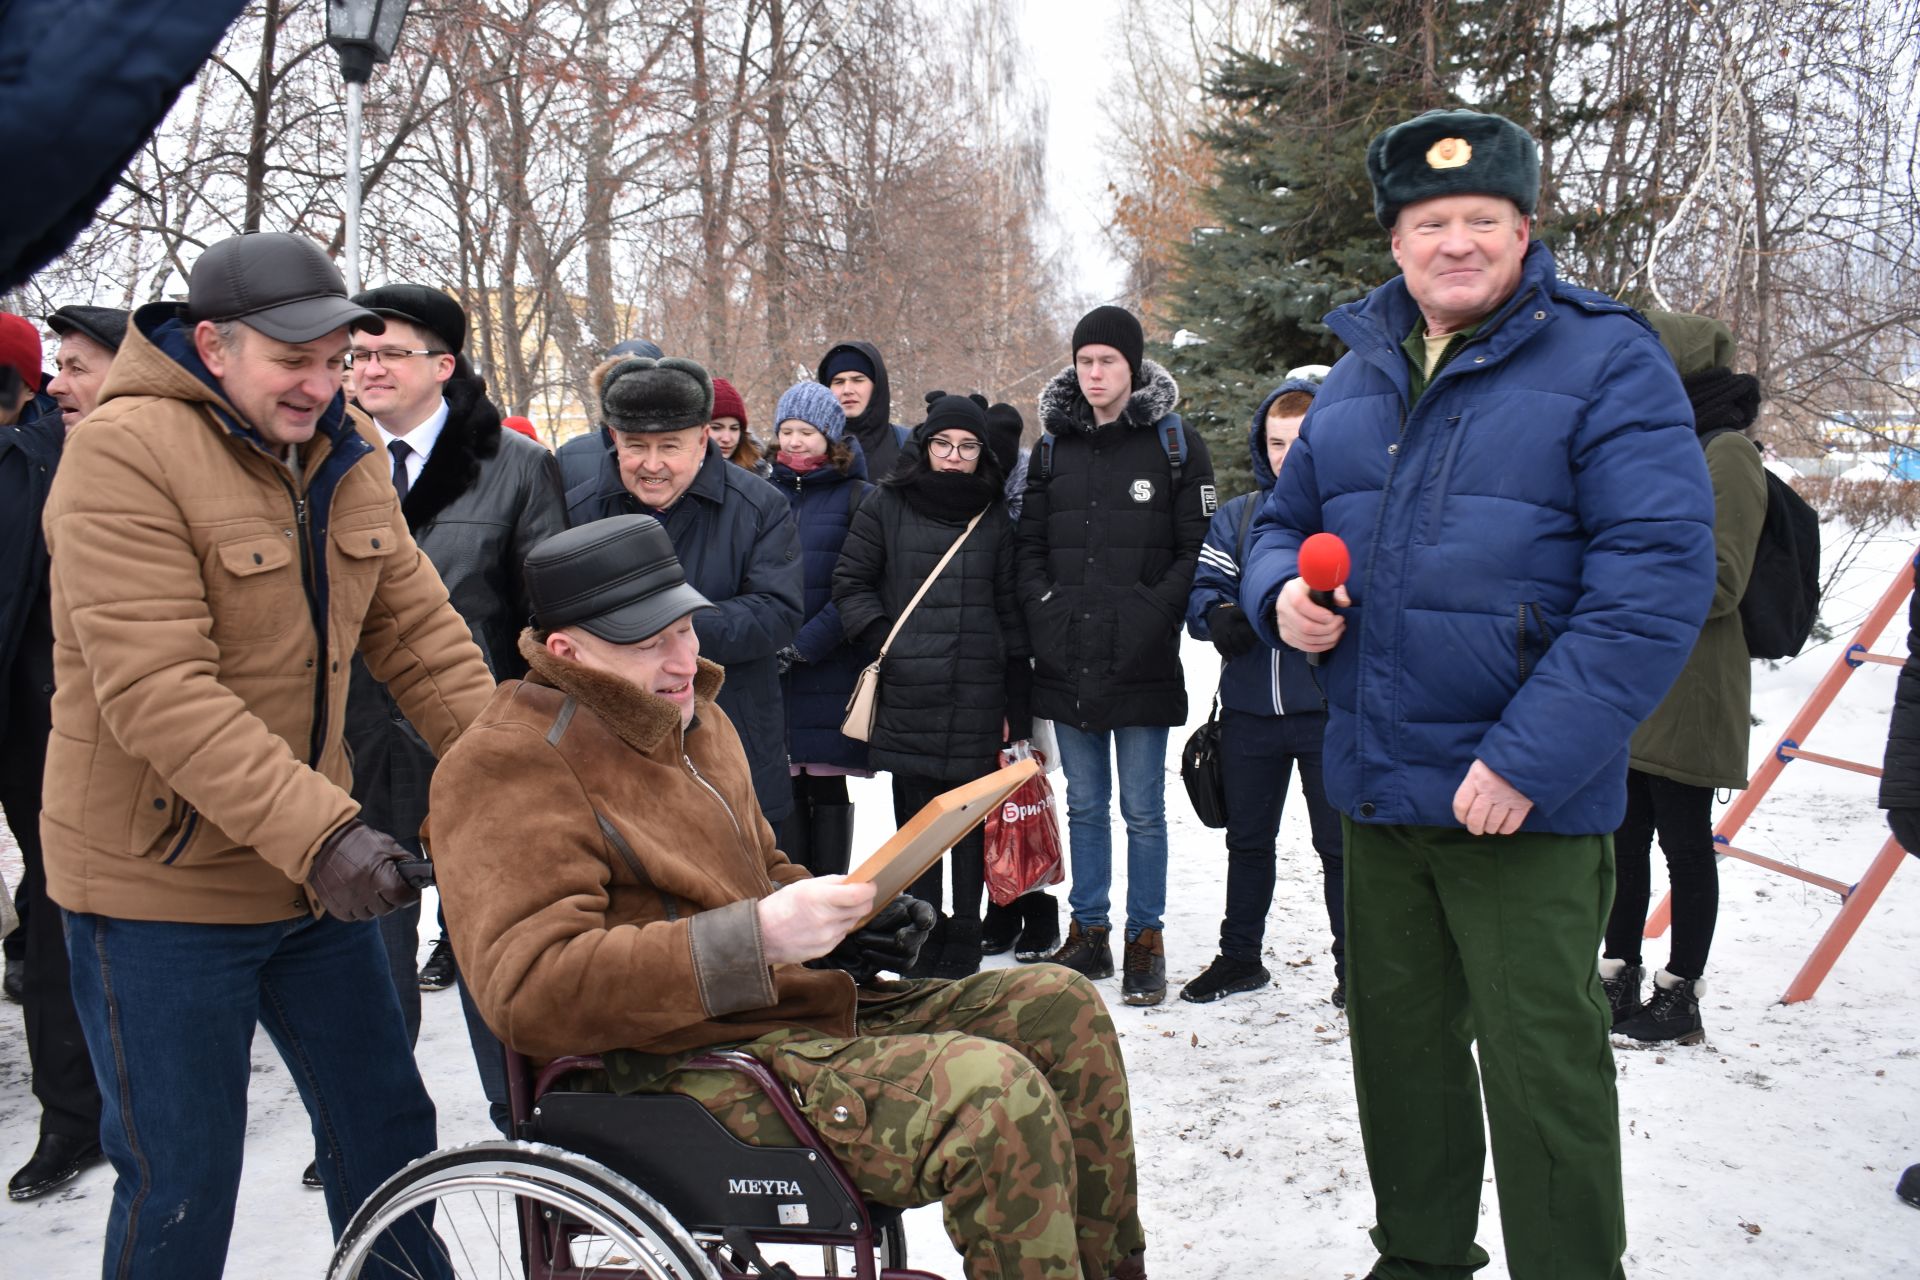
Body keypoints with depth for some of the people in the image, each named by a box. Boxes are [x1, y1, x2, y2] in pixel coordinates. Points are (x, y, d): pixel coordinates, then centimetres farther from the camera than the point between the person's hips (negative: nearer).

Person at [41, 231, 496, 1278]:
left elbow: (417, 634, 5)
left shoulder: (343, 452, 4)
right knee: (180, 1188, 6)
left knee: (387, 1123, 18)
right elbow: (157, 691, -26)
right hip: (158, 888, -6)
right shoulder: (125, 453, -18)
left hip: (319, 870, 7)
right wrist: (319, 834, -34)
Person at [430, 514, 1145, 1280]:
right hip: (700, 1069, -9)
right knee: (997, 1095, -28)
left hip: (813, 1006, 9)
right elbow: (529, 992, -24)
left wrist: (854, 922, 6)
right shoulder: (510, 769, -13)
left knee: (1062, 1007, 3)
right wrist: (758, 937, -29)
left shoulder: (692, 716, 16)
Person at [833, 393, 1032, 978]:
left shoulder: (995, 518, 10)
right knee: (915, 824, 4)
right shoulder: (886, 506, 5)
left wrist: (1018, 706, 7)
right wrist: (883, 641, -7)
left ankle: (962, 945, 17)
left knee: (972, 822, 5)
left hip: (978, 696, 1)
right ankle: (922, 944, 16)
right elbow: (850, 582, 8)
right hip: (908, 694, -1)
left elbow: (1010, 611, 11)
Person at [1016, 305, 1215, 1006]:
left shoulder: (1176, 443, 0)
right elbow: (1029, 546, 13)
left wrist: (1148, 615, -13)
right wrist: (1048, 613, -1)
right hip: (1066, 662, 4)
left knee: (1143, 810, 3)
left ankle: (1145, 941, 15)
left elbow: (1197, 549, -3)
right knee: (1084, 805, 12)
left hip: (1142, 664, -4)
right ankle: (1088, 933, 23)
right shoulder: (1052, 448, 11)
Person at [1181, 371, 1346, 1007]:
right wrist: (1220, 616, -18)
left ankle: (1353, 964, 23)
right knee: (1247, 840, 17)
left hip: (1330, 710, -4)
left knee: (1339, 843, 7)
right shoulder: (1236, 517, 8)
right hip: (1249, 709, 4)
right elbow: (1203, 590, 3)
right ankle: (1240, 955, 32)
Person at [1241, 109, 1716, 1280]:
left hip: (1525, 802, -6)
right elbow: (1286, 522, 22)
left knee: (1545, 1080, 1)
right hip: (1376, 788, 6)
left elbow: (1658, 573, -16)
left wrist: (1529, 758, -23)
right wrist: (1283, 593, -4)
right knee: (1399, 1043, 19)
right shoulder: (1360, 374, 11)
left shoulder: (1604, 360, -7)